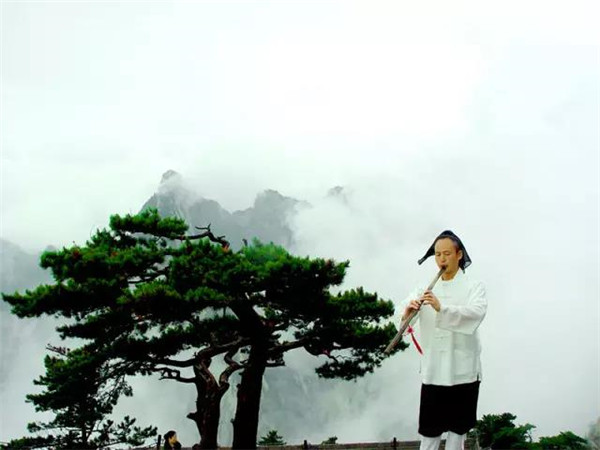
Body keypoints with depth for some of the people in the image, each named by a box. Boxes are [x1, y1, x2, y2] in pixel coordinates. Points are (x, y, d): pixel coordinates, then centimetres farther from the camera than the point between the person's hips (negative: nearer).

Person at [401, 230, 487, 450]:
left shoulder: (474, 286, -1)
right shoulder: (426, 289, 9)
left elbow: (477, 312, -20)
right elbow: (404, 309, -4)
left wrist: (442, 308, -35)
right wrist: (407, 311, -30)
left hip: (463, 369, -2)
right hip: (433, 370, 2)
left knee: (458, 427, 9)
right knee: (429, 429, 3)